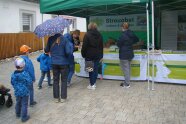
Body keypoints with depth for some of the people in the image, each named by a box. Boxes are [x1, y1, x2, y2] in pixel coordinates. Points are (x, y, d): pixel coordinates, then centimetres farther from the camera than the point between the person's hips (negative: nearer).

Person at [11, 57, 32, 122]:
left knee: (18, 103, 23)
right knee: (24, 104, 5)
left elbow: (12, 83, 6)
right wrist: (27, 87, 3)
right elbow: (30, 82, -19)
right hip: (25, 92, -5)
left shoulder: (13, 74, -6)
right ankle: (24, 117, 13)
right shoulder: (25, 74, -22)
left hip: (17, 92, 5)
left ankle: (18, 114, 41)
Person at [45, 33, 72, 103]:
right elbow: (68, 52, -20)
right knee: (64, 80, 12)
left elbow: (47, 50, 3)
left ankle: (56, 98, 21)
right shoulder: (64, 39, -16)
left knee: (55, 80, 14)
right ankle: (63, 97, 18)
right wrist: (71, 47, 0)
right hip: (63, 63, -3)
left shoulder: (50, 39, -6)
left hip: (54, 63, 3)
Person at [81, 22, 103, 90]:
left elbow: (84, 46, -10)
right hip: (97, 55, 4)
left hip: (89, 55, -4)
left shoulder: (87, 35, -8)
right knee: (95, 68, 9)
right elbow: (101, 46, 12)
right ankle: (93, 83, 15)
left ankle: (92, 85, 3)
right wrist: (101, 56, 17)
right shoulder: (99, 35, 8)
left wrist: (83, 54, 0)